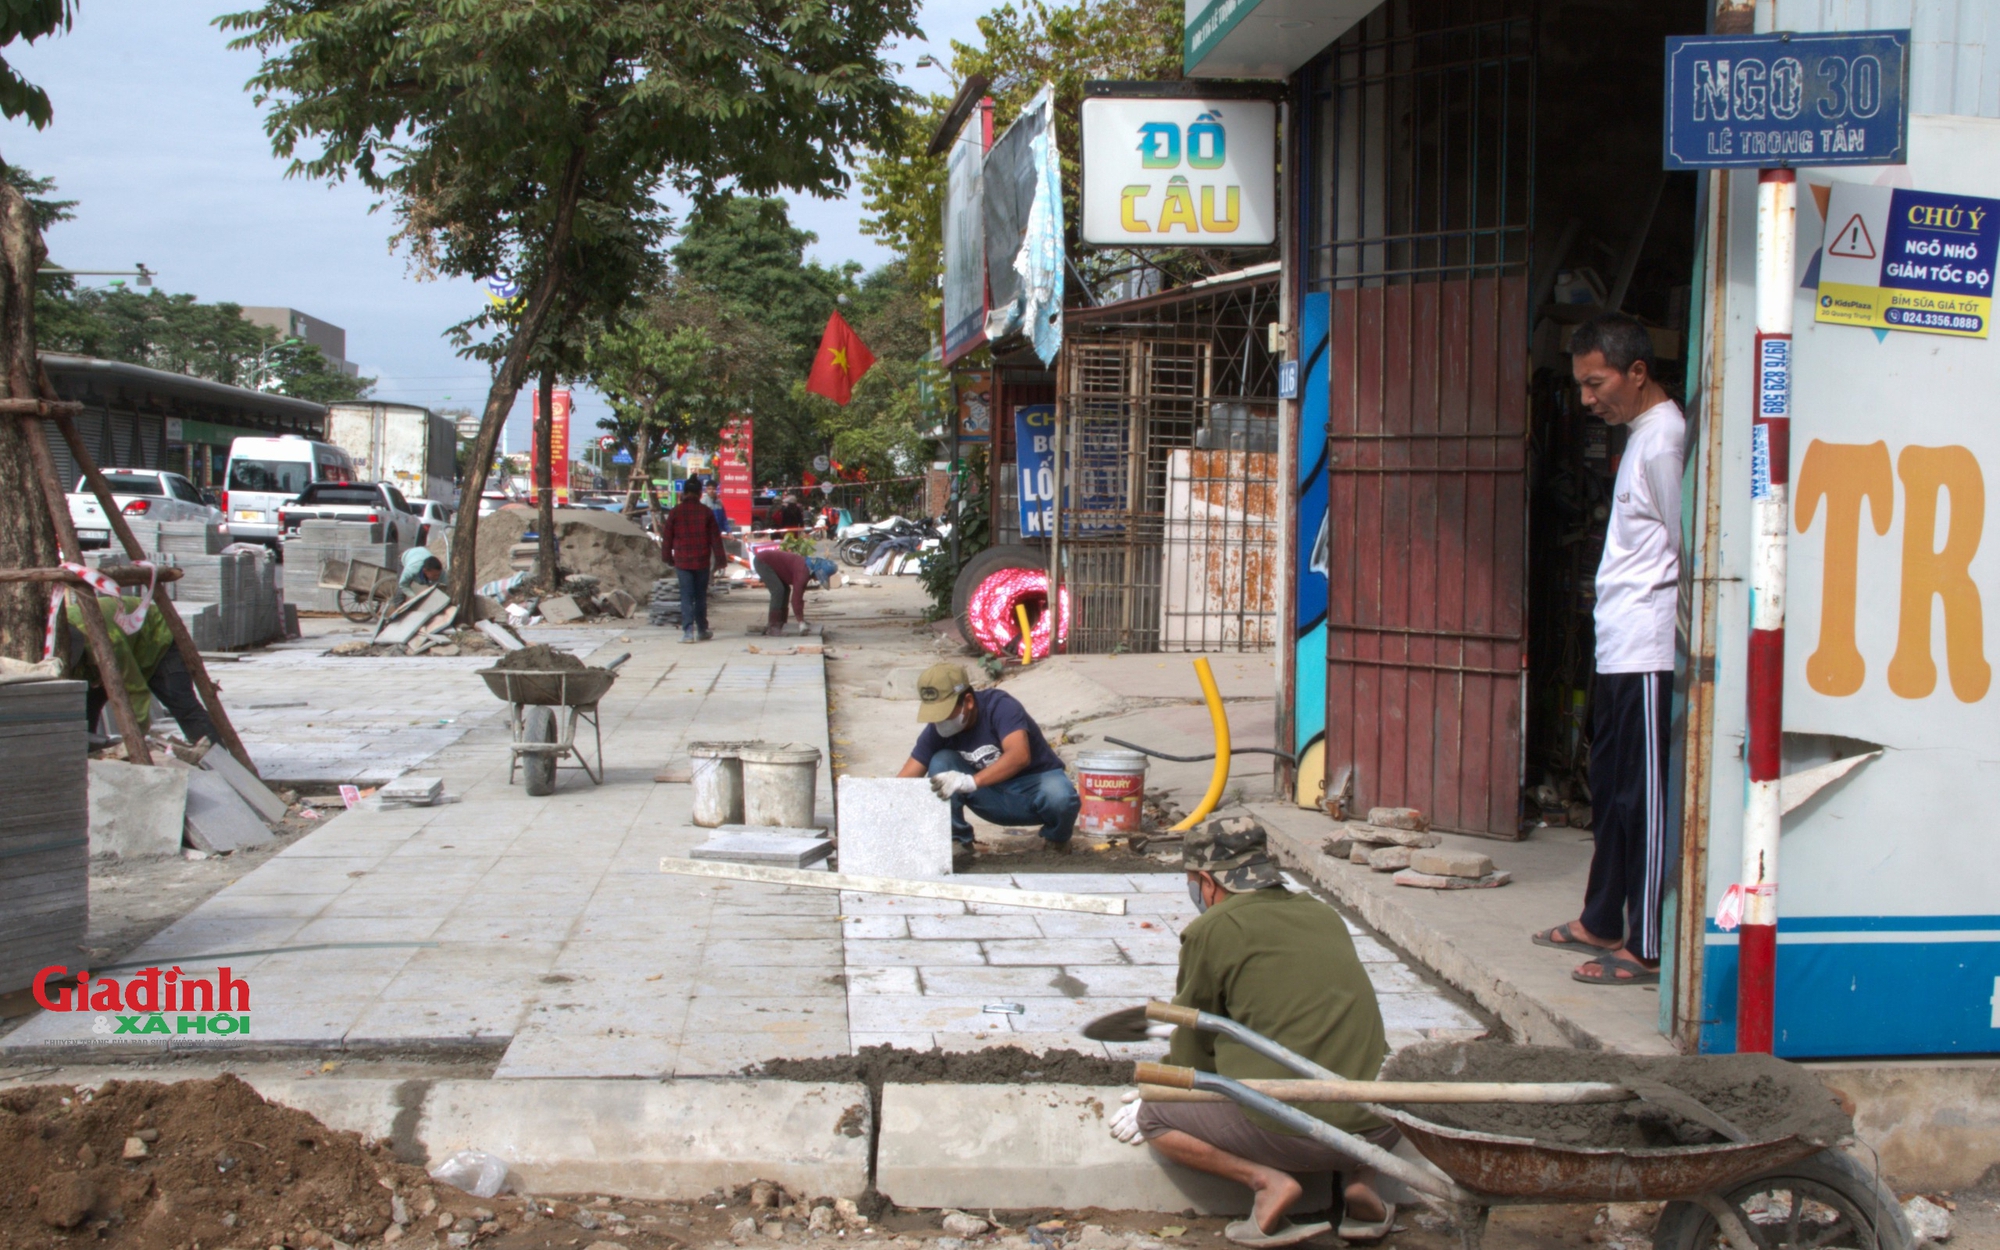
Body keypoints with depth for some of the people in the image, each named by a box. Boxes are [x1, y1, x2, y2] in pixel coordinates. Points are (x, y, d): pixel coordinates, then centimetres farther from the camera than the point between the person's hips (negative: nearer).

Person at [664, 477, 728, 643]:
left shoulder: (675, 512, -2)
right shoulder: (706, 512, -1)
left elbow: (668, 537, 3)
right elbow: (715, 537, 1)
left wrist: (668, 558, 15)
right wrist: (720, 559, 7)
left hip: (682, 561, -1)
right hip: (702, 561, 1)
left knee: (686, 597, -1)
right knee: (701, 596, 12)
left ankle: (688, 631, -11)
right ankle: (702, 630, 18)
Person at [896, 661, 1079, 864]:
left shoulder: (1000, 706, -26)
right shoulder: (937, 730, -11)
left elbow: (1019, 756, -42)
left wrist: (971, 781, -54)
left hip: (1034, 792, -3)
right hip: (994, 797, 4)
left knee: (1059, 797, -38)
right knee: (941, 762, -19)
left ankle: (1057, 838, -2)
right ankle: (957, 841, -8)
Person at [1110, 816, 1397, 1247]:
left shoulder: (1210, 931, -1)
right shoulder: (1325, 916, 17)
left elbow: (1192, 1053, 9)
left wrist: (1152, 1102, 29)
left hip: (1288, 1129, -6)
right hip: (1379, 1128, 6)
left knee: (1153, 1118, 14)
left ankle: (1264, 1179, -6)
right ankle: (1361, 1177, 12)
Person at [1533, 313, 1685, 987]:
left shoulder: (1664, 439, -14)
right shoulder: (1640, 436, 17)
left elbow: (1689, 552, -16)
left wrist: (1681, 638, -12)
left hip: (1649, 652, -10)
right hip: (1620, 649, 10)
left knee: (1643, 799, -6)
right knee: (1610, 790, 16)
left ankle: (1647, 949, 0)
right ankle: (1601, 922, 27)